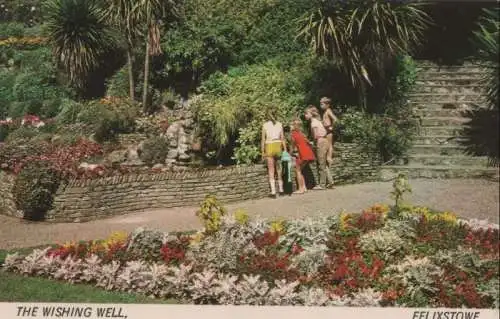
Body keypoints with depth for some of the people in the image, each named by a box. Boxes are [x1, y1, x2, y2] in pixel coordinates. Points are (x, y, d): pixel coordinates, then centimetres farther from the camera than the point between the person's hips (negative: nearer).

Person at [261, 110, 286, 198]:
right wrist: (285, 150, 8)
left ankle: (273, 192, -6)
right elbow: (282, 138, 2)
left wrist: (263, 152, 1)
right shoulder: (279, 124, 4)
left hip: (269, 147, -2)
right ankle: (281, 189, 19)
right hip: (278, 146, 2)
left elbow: (263, 140, -3)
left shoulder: (265, 125, -1)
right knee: (279, 169, 14)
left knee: (271, 171, 0)